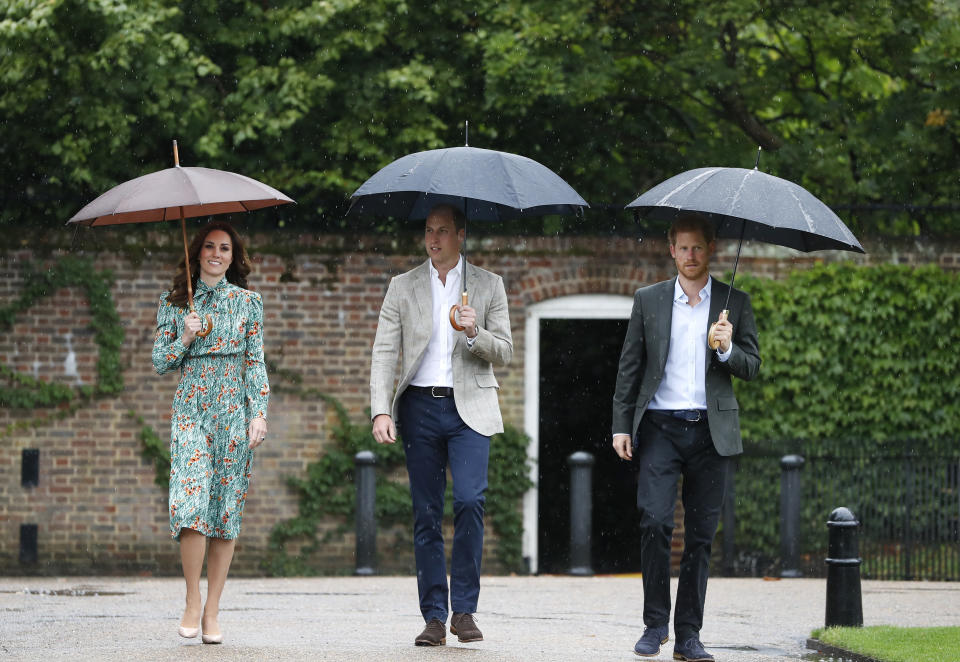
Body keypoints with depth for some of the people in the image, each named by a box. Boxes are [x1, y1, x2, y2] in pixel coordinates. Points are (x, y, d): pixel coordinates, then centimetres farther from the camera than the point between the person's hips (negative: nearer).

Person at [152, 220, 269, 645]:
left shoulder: (247, 302, 9)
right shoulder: (174, 303, 10)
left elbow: (256, 362, 7)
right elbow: (160, 362, 11)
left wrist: (259, 414, -3)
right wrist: (184, 340, -8)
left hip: (235, 407, 1)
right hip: (191, 407, -1)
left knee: (226, 510, -1)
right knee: (191, 499, -18)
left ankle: (212, 611, 3)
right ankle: (192, 601, -5)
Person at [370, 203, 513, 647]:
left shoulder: (488, 286, 8)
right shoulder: (403, 287, 9)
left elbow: (504, 353, 7)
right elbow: (384, 353, 3)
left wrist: (475, 333, -14)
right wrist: (380, 411, -10)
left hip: (469, 409, -2)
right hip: (420, 407, 2)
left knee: (470, 499, -19)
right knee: (426, 514, 2)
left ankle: (464, 609, -9)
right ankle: (434, 618, 6)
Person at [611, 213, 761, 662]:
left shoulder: (734, 303, 8)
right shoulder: (648, 301, 9)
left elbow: (752, 368, 8)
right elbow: (629, 367, 9)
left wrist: (728, 349, -14)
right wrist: (621, 425, 2)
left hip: (710, 430, 1)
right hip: (659, 427, -1)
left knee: (701, 536, 2)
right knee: (654, 521, -15)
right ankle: (655, 624, -2)